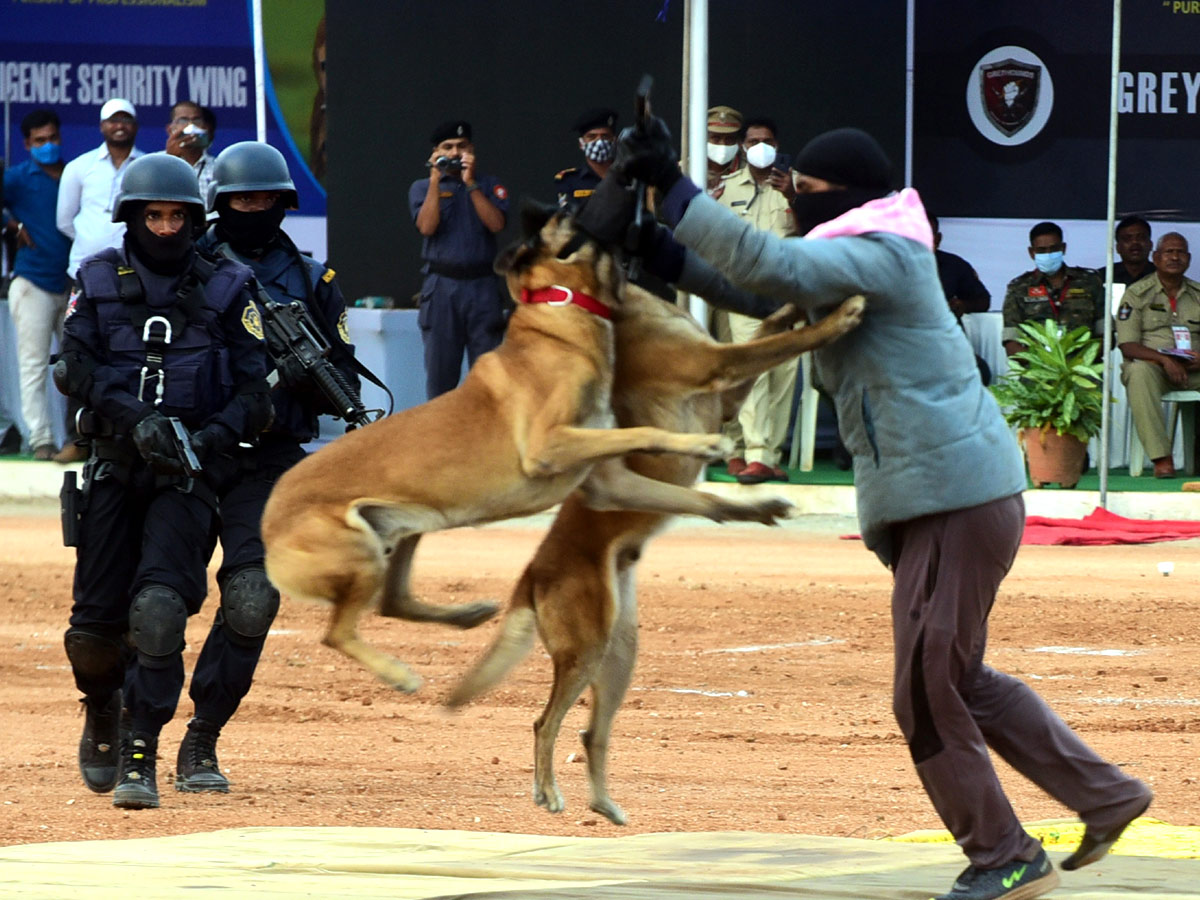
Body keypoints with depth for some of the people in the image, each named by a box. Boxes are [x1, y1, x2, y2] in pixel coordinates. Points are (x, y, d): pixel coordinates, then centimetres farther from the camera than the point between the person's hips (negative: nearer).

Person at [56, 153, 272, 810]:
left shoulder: (225, 288, 6)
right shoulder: (99, 281, 8)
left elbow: (253, 391, 3)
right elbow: (76, 367, -4)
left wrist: (208, 438, -16)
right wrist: (137, 418, -19)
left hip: (186, 469, -2)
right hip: (113, 466, 2)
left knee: (160, 606, -20)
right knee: (96, 623, 0)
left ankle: (141, 757, -18)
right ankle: (102, 715, 33)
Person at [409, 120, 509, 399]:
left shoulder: (489, 186, 12)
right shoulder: (423, 188, 12)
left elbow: (497, 224, -5)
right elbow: (427, 227, -5)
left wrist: (471, 184, -8)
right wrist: (436, 180, -7)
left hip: (482, 285, 0)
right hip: (440, 287, 0)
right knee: (440, 372, 0)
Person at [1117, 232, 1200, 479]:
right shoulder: (1137, 294, 5)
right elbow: (1127, 346, -4)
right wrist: (1164, 359, -21)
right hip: (1153, 366, -2)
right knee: (1138, 372, -38)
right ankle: (1161, 458, -41)